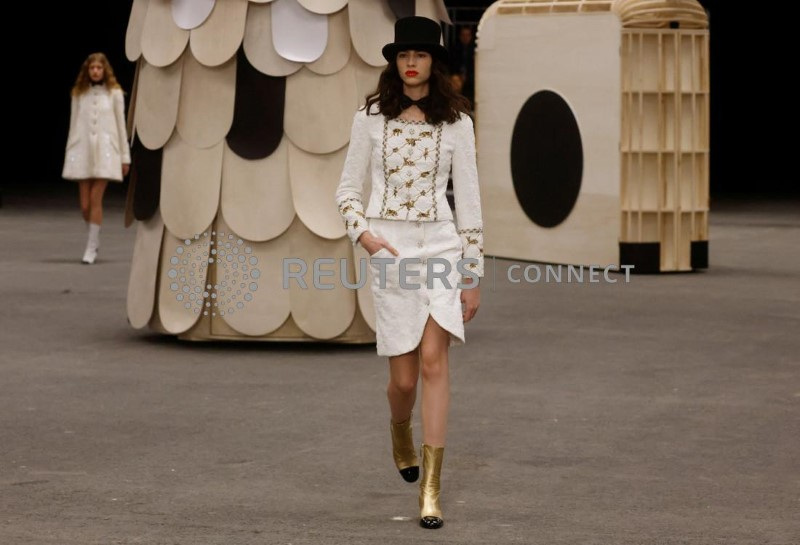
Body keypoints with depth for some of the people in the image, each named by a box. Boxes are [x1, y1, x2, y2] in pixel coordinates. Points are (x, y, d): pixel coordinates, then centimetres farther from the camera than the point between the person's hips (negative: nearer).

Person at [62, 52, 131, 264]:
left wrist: (125, 156, 5)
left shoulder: (114, 93, 4)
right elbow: (74, 124, 12)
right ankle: (95, 238, 23)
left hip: (105, 151, -2)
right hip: (83, 151, 2)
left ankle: (91, 247, -3)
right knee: (85, 204, 0)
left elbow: (121, 125, 6)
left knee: (96, 200, -9)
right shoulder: (79, 93, 9)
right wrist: (69, 154, 10)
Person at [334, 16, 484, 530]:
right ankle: (401, 436, 39)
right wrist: (363, 234, -10)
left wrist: (473, 276, 4)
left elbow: (469, 200, 5)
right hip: (389, 247, 1)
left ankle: (431, 487, -13)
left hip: (441, 242, 0)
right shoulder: (372, 117, 4)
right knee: (404, 377, 2)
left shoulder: (456, 122, 3)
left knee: (434, 358, -14)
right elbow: (348, 188, 9)